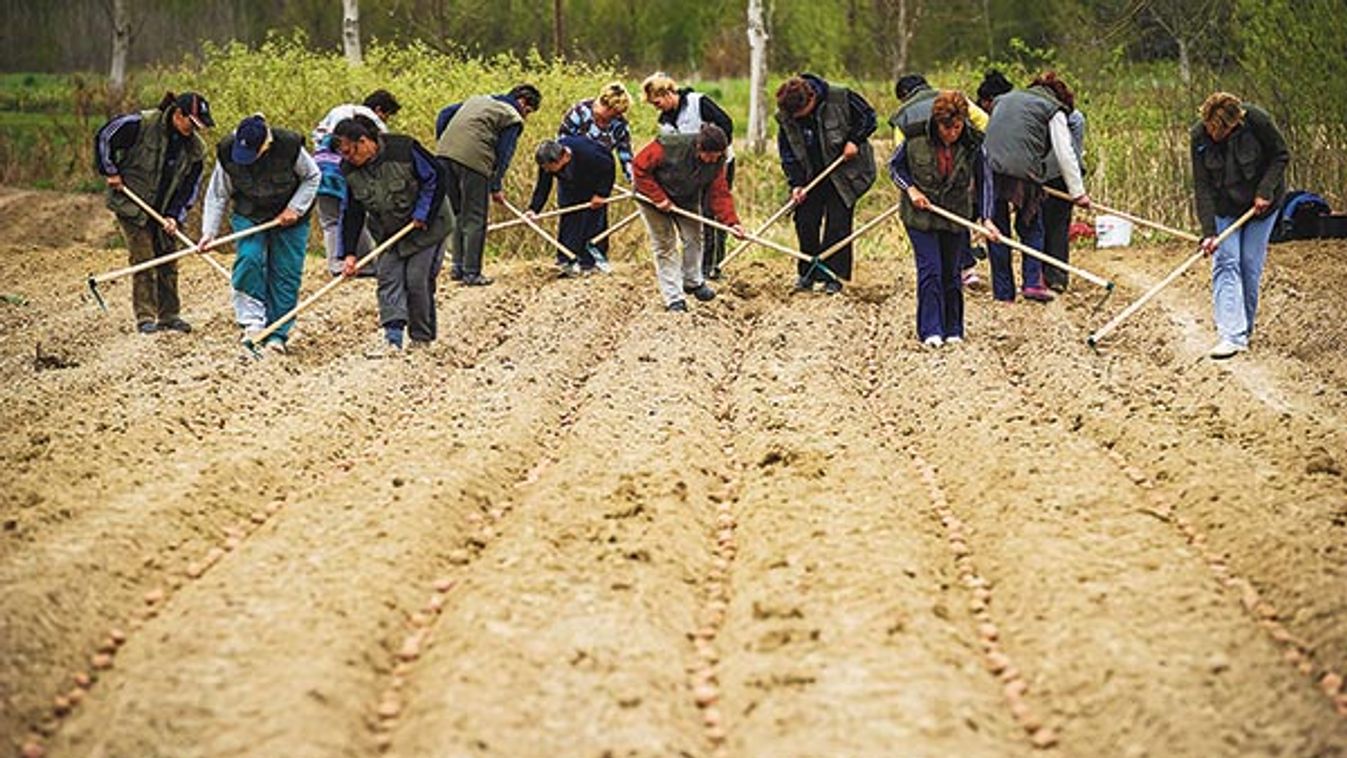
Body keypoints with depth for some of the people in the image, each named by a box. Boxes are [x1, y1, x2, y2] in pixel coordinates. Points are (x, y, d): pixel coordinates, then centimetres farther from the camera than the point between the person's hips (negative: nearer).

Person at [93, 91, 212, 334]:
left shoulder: (195, 147, -2)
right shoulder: (141, 124, -19)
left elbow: (190, 185, 2)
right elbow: (104, 138, -11)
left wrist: (175, 215, -8)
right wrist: (110, 171, -10)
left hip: (164, 211, 5)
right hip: (131, 204, -5)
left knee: (168, 260, 7)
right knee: (143, 259, -8)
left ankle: (169, 315, 17)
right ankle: (145, 317, -2)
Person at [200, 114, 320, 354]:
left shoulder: (290, 147, -25)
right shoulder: (227, 153, -19)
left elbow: (313, 177, -7)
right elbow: (217, 195, -7)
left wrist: (295, 209, -15)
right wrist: (209, 231, -14)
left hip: (289, 217, -1)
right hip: (249, 215, 1)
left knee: (285, 272, -4)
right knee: (248, 259, -22)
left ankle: (277, 334, 4)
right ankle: (252, 319, -16)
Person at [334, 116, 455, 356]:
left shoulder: (404, 149, -25)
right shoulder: (349, 170, -7)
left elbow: (435, 178, -16)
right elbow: (351, 213, -3)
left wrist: (422, 215, -18)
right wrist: (349, 253, -10)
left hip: (426, 226, -5)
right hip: (389, 232, 5)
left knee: (418, 280, -8)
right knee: (388, 278, -8)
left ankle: (422, 338, 6)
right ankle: (393, 339, -10)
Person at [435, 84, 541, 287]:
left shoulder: (478, 100, 28)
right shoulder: (513, 119, 7)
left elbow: (444, 114, 24)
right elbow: (503, 154, 2)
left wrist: (441, 141, 24)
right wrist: (496, 187, 7)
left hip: (444, 154, 7)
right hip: (472, 159, -7)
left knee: (458, 214, 18)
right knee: (475, 220, 2)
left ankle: (458, 267, 21)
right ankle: (471, 273, 3)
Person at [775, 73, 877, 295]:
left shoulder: (841, 98, -19)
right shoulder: (784, 117, -10)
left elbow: (868, 118, -5)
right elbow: (787, 153, -3)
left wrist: (854, 140, -17)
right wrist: (796, 183, -12)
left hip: (844, 174, -3)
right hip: (810, 176, 3)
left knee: (838, 224, -4)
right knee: (805, 222, 1)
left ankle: (833, 276, 3)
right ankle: (808, 273, 14)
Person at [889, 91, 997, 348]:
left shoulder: (972, 144, -12)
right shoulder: (915, 139, -15)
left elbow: (984, 180, -4)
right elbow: (894, 166, 1)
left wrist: (985, 218, -11)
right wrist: (911, 189, -14)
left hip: (956, 217, 2)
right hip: (920, 214, -2)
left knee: (951, 273, 8)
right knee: (930, 271, -10)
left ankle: (953, 329, 19)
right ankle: (930, 330, -6)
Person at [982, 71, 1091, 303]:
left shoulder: (1003, 100, 27)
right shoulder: (1053, 110, 10)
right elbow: (1065, 154, 6)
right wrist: (1078, 192, 9)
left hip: (989, 169, 4)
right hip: (1022, 172, -4)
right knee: (1031, 230, 13)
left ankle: (1003, 293, 9)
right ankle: (1033, 282, 1)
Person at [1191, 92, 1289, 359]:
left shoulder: (1257, 120, -24)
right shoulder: (1199, 136, -18)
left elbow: (1281, 155, -9)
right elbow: (1202, 186, -17)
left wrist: (1265, 191, -20)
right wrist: (1208, 232, -23)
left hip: (1260, 204, -1)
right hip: (1225, 207, 1)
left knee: (1250, 265, -2)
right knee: (1225, 263, -11)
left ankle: (1244, 329, 12)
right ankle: (1232, 336, -17)